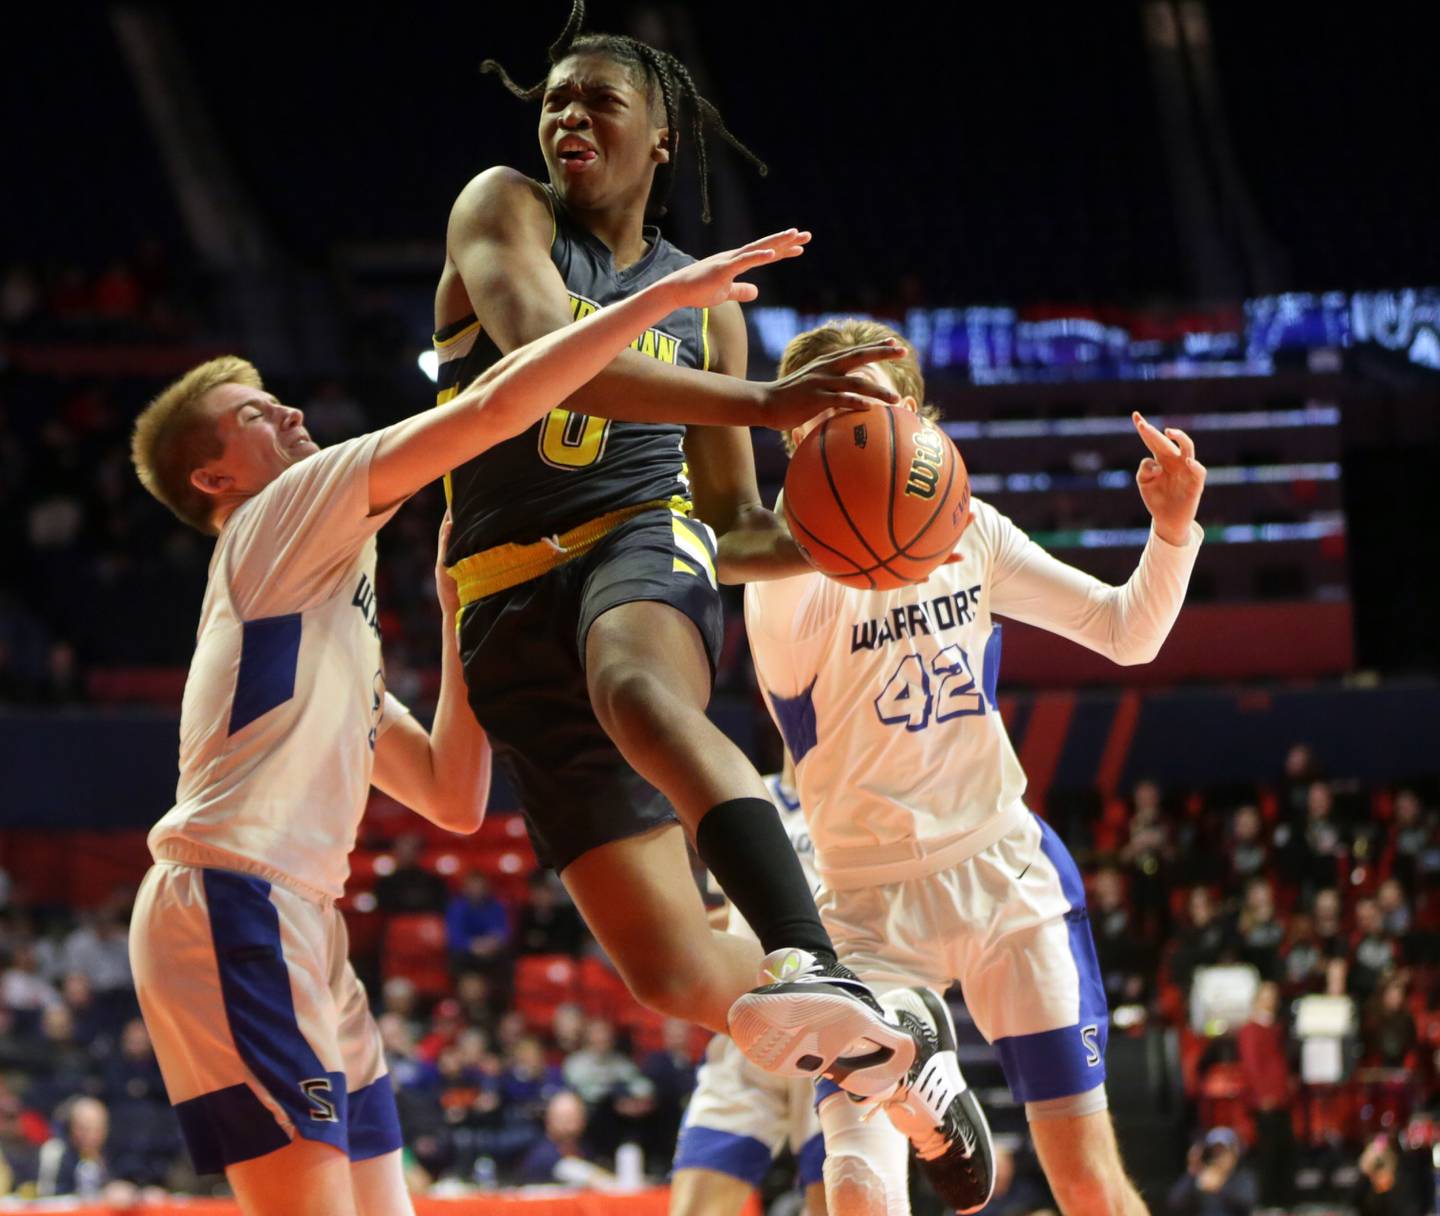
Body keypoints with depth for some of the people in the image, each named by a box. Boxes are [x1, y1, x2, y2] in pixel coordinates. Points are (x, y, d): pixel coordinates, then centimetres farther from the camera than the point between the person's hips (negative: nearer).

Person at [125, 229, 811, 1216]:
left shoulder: (330, 616, 30)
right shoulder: (286, 514, 3)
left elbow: (454, 799, 24)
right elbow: (496, 407, -8)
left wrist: (461, 616, 20)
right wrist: (667, 294, -4)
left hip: (297, 928, 10)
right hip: (232, 903, -10)